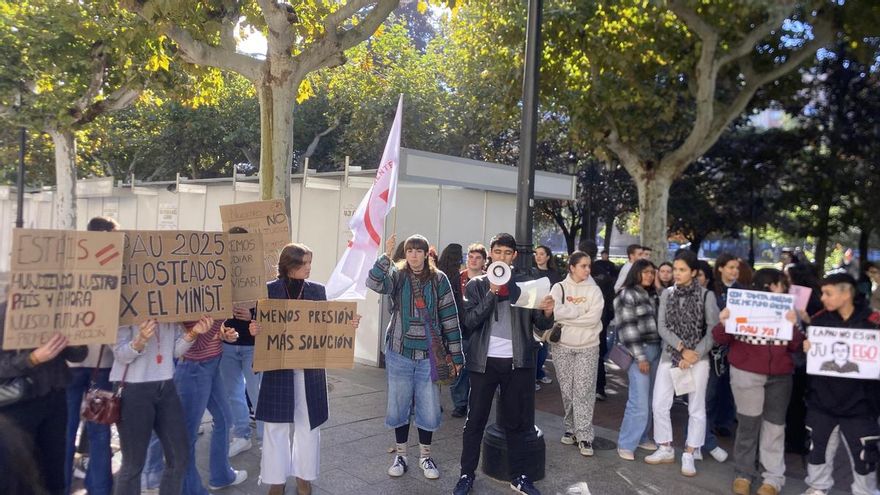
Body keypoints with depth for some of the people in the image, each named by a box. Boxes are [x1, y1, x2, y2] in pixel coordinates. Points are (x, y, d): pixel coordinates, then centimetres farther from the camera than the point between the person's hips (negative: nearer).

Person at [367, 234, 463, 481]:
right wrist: (386, 255, -34)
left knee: (428, 407, 8)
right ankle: (400, 455, 28)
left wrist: (455, 355, -1)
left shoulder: (439, 279, -1)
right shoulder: (397, 275, -1)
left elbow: (450, 318, 0)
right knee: (399, 405, 11)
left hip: (428, 354, 0)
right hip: (399, 352, 0)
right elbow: (374, 283, -22)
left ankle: (425, 456, 27)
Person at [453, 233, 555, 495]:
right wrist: (492, 292, -19)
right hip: (485, 360, -1)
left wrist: (547, 312, -20)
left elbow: (541, 325, 3)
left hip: (518, 361, 1)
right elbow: (470, 321, -10)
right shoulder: (476, 285, 3)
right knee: (475, 420, 5)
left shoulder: (527, 282, 5)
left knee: (517, 420, 10)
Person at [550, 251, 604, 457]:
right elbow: (555, 312, -14)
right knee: (567, 391, 9)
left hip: (587, 347, -1)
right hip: (563, 346, 1)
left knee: (584, 392, -4)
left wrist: (567, 316, -10)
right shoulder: (559, 288, 1)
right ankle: (570, 429, 23)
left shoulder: (594, 290, 1)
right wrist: (580, 310, -11)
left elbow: (594, 318, -12)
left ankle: (584, 436, 0)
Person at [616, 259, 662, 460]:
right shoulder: (627, 295, -7)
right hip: (639, 352, -7)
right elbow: (628, 329, -12)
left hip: (655, 350, 7)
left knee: (649, 400, 9)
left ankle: (641, 437, 22)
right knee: (639, 402, -9)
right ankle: (626, 444, 1)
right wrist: (640, 357, -15)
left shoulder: (650, 296, 16)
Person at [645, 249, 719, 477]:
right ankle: (665, 449, 22)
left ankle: (688, 455, 18)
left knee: (696, 408, 5)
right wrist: (682, 349, -16)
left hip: (698, 357, -3)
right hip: (670, 355, 3)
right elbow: (662, 327, -4)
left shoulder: (706, 295, -7)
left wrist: (694, 354, -15)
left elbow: (714, 330, -9)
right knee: (660, 404, 5)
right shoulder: (667, 294, 2)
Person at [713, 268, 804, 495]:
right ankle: (743, 473, 17)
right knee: (748, 423, 3)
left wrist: (793, 326, -15)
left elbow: (795, 347, 2)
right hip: (746, 374, -3)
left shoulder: (786, 310, 5)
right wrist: (723, 324, -22)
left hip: (780, 376, 3)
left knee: (775, 424, 8)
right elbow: (721, 340, -2)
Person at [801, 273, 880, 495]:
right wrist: (805, 348, -13)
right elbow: (805, 349, 8)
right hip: (822, 400, 3)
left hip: (858, 403, -2)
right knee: (818, 449, 16)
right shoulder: (819, 319, -1)